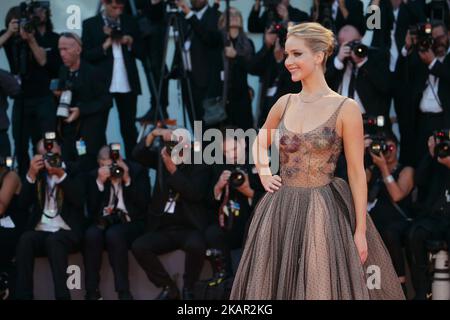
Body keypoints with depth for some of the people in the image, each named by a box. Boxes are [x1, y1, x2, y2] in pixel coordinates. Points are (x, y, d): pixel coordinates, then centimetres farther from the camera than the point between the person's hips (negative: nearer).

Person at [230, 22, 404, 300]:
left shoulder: (346, 108, -9)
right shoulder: (285, 103, 6)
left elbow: (357, 173, -8)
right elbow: (260, 142, 27)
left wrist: (360, 230, -9)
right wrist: (264, 173, 8)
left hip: (324, 213, -5)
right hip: (281, 211, 5)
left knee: (322, 287, -1)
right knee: (278, 284, 10)